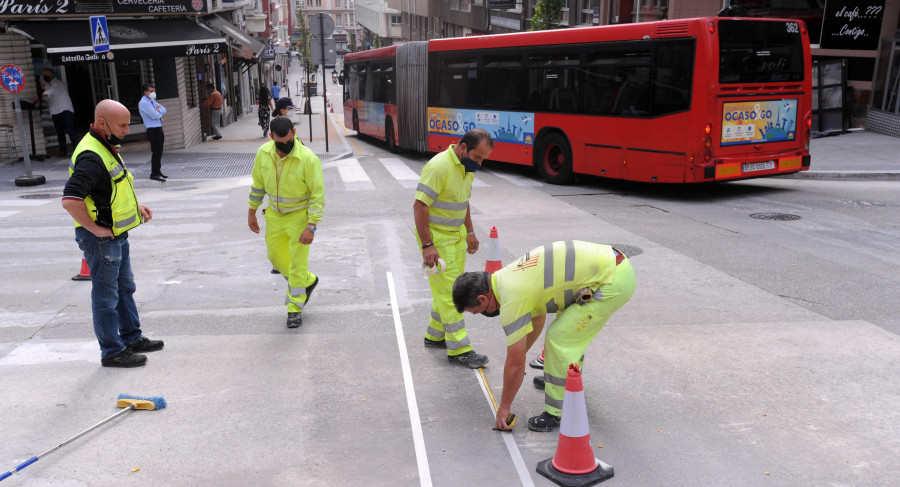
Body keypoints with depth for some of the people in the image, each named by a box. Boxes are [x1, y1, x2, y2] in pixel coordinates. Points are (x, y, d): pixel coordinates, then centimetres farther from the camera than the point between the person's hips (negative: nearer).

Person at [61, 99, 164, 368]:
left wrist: (136, 206, 13)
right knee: (106, 295, 2)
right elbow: (70, 201, -33)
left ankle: (132, 338, 35)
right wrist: (96, 229, -24)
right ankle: (112, 352, 14)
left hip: (118, 234, 10)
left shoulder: (107, 148, 10)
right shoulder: (91, 156, -24)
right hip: (101, 239, -10)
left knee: (125, 288, 20)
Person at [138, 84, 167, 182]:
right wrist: (159, 111, 1)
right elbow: (155, 115, -19)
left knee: (159, 152, 13)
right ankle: (154, 174, -4)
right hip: (153, 130, -9)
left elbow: (164, 110, 11)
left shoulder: (152, 100, 16)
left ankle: (158, 171, 22)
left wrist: (158, 109, -8)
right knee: (156, 152, -9)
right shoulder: (144, 103, -14)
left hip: (159, 129, 9)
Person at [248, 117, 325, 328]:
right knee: (276, 257, 17)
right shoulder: (264, 153, -7)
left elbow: (318, 194, -18)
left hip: (300, 215, -6)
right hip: (274, 214, 6)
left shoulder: (308, 159, -23)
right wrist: (252, 212, 13)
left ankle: (295, 309, 15)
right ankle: (308, 281, 42)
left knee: (297, 263, -1)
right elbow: (258, 183, 8)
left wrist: (311, 227, -21)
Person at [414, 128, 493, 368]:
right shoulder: (439, 167, -23)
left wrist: (470, 232, 18)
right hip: (437, 237, -9)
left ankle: (435, 335, 30)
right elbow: (420, 206, -24)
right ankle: (459, 350, -1)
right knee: (448, 292, -6)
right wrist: (427, 245, -26)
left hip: (457, 235, 9)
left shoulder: (467, 167, 6)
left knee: (451, 288, 15)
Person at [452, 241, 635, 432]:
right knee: (570, 326, 28)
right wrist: (518, 357, 41)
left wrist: (504, 407, 5)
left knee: (559, 339, -7)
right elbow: (537, 317, 31)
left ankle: (558, 413, 5)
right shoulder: (507, 277, 13)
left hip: (613, 280, -10)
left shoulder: (512, 300, -15)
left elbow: (515, 364, -9)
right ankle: (569, 379, 47)